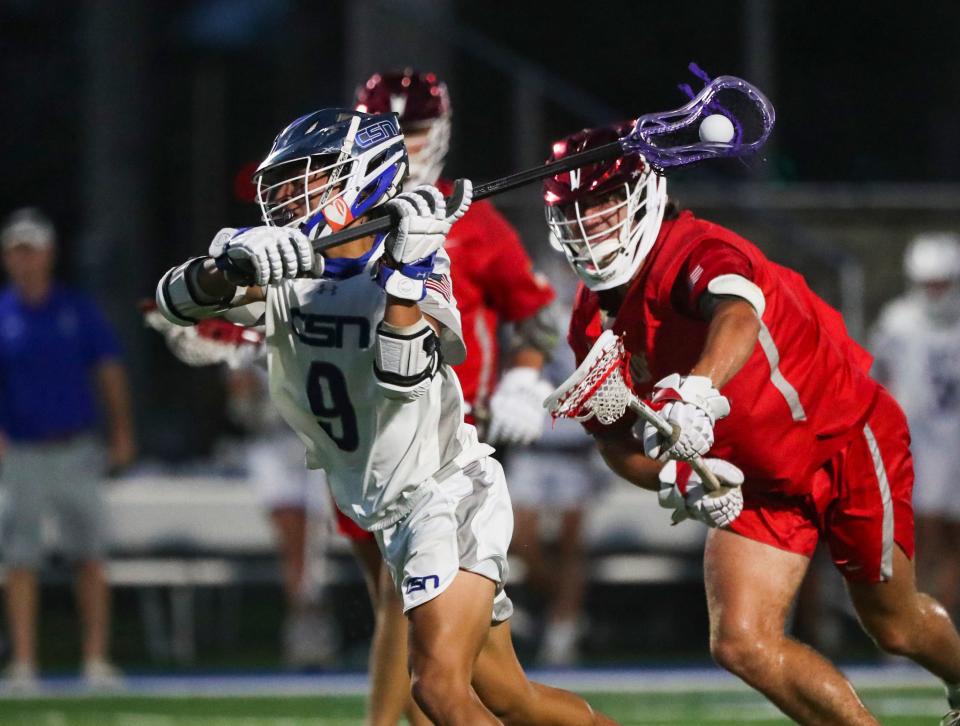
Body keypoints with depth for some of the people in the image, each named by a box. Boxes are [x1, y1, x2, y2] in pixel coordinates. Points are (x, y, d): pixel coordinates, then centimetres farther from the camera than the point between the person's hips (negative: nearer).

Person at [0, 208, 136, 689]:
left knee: (90, 558, 1)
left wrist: (122, 436, -2)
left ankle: (96, 660, 4)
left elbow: (110, 373, 7)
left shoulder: (79, 310, 5)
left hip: (76, 451, 1)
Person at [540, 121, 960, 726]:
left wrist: (697, 390, -73)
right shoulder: (592, 324, -5)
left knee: (895, 626, 13)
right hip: (756, 483, 6)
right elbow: (615, 437, 5)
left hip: (846, 444, -6)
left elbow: (737, 318, -52)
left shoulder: (696, 253, -28)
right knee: (742, 645, -10)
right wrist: (674, 477, -17)